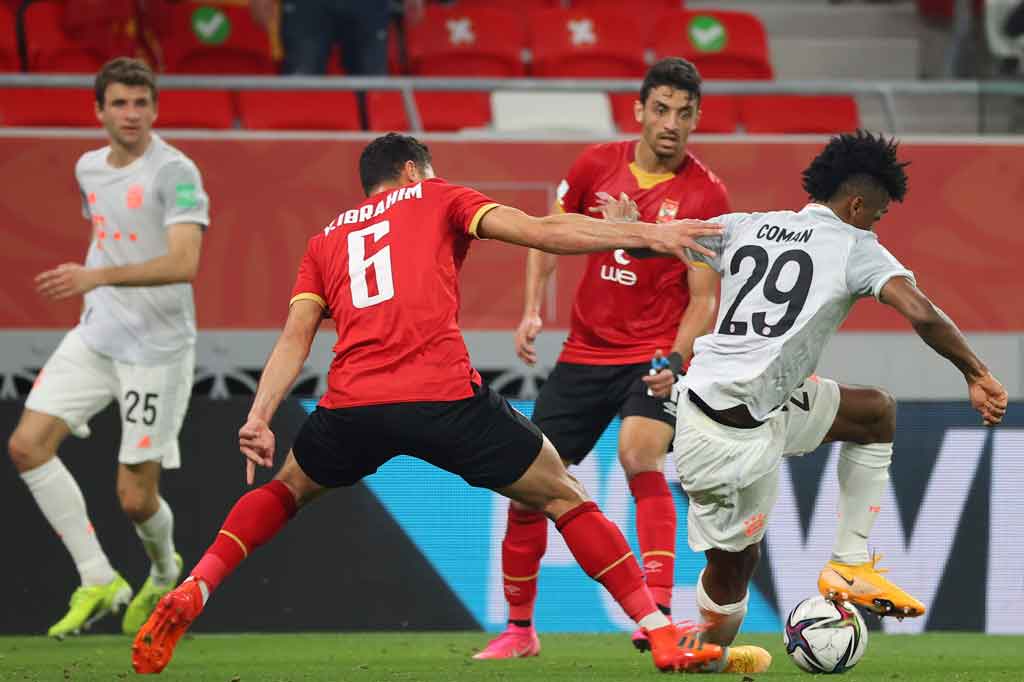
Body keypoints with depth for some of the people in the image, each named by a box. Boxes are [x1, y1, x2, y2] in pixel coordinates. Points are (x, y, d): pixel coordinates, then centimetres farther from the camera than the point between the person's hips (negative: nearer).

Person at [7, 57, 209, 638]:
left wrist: (98, 276, -36)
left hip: (156, 349, -7)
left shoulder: (176, 172, -16)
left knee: (136, 498, -4)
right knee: (28, 444, -10)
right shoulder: (90, 169, 9)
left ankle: (165, 572, 32)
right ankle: (98, 581, -2)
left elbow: (183, 264, -28)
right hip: (95, 338, 7)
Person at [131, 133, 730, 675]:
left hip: (353, 405, 3)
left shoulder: (326, 240, 27)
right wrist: (646, 235, 4)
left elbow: (295, 338, 13)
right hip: (446, 398, -3)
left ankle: (191, 592, 13)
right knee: (564, 497, 12)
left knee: (289, 489, 33)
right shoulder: (436, 198, 18)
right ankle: (663, 636, 5)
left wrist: (259, 419, 5)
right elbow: (540, 231, 5)